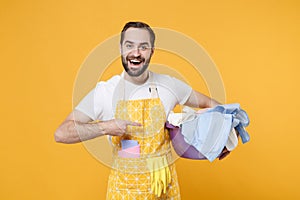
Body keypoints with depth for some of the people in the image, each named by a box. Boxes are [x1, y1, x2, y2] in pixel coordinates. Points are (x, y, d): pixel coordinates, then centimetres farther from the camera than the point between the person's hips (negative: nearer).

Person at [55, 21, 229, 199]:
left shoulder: (169, 85, -6)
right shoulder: (104, 91, -12)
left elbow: (208, 104, 9)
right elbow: (61, 133, -16)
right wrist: (106, 127, -28)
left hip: (166, 184, 2)